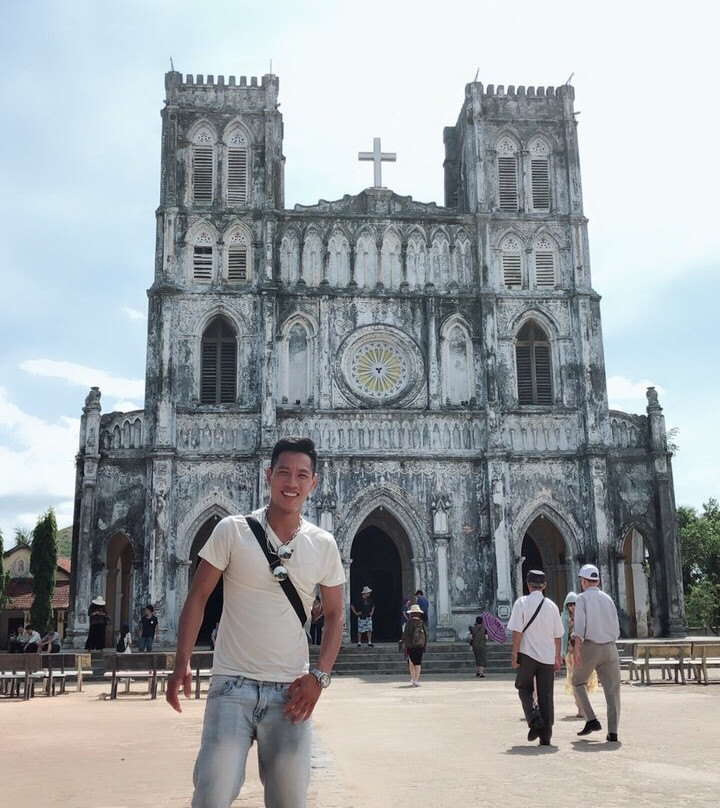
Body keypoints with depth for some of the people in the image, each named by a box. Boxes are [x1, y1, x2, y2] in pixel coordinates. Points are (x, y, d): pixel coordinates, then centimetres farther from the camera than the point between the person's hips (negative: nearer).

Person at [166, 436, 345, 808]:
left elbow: (334, 615, 10)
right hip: (232, 685, -2)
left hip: (289, 692, 2)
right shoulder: (231, 530, -5)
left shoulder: (324, 545, 2)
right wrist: (182, 663, -7)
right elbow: (197, 596, 0)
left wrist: (319, 676, -2)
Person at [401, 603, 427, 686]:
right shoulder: (422, 623, -2)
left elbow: (405, 635, -6)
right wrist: (425, 645, 11)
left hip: (410, 646, -1)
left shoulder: (409, 623, -7)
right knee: (418, 663, 5)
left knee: (411, 663, 10)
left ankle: (413, 679, 7)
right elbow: (426, 635, 2)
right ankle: (416, 680, 2)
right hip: (420, 646, 2)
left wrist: (404, 644, 4)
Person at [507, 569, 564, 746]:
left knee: (524, 689, 13)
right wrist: (557, 658, 18)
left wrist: (514, 654, -6)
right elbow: (557, 635, 10)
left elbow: (517, 631, -11)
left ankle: (535, 720, -11)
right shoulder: (552, 606, 7)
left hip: (527, 655, -3)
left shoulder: (522, 603, -5)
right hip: (547, 657, 3)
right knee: (546, 695, 7)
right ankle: (545, 736, 6)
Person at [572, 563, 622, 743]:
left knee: (578, 683, 15)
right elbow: (616, 628, 15)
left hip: (590, 646, -4)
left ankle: (591, 720, 3)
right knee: (612, 689, 2)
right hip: (610, 647, 4)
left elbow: (580, 624, -12)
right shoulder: (608, 598, 15)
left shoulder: (583, 597, 1)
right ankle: (612, 732, -4)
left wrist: (576, 648, -18)